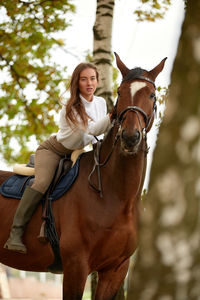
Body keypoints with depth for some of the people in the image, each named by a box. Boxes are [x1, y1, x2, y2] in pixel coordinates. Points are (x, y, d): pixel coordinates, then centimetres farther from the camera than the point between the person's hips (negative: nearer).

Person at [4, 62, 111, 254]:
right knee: (42, 182, -31)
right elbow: (91, 130, -34)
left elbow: (102, 131, 12)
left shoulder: (101, 103, -2)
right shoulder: (71, 108, -21)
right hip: (52, 150, -7)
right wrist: (112, 117, -48)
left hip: (75, 154, 7)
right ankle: (15, 234, -34)